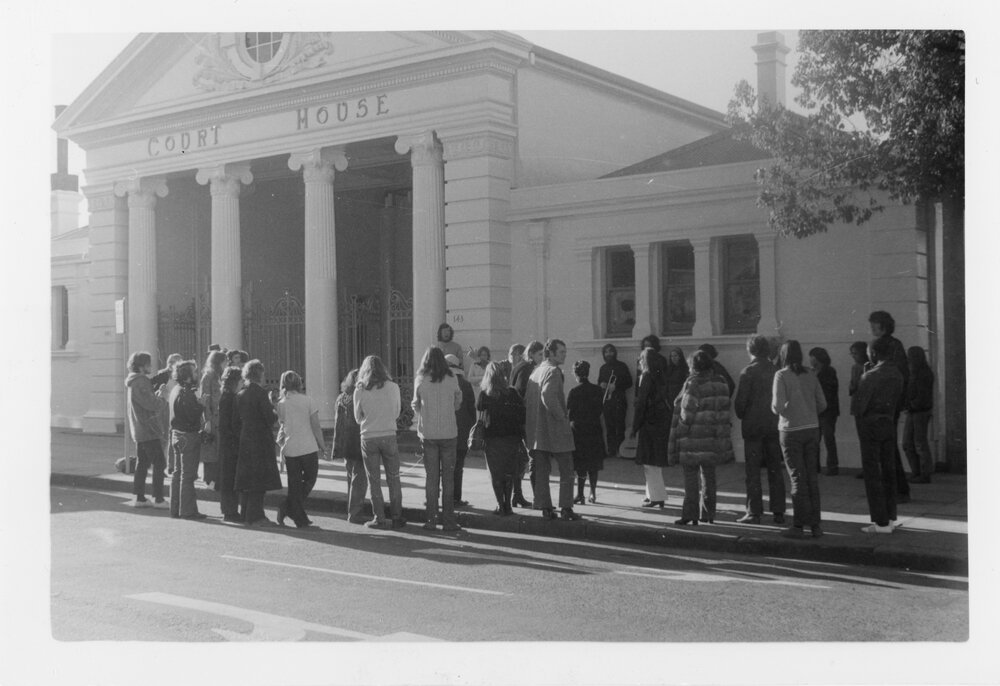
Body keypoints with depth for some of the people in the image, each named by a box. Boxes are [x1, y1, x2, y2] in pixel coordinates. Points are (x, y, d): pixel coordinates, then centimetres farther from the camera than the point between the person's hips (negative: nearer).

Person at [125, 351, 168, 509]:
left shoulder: (133, 382, 16)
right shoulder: (140, 383, -17)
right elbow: (152, 404, -23)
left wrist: (159, 397, 1)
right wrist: (163, 399, -5)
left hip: (139, 430, 10)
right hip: (148, 430, -10)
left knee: (142, 463, 13)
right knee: (159, 463, -6)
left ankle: (139, 497, 15)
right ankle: (158, 499, -4)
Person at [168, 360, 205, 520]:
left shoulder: (175, 390, 10)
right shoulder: (186, 393, -19)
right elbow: (193, 415, -24)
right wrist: (202, 405, -10)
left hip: (177, 434, 10)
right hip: (189, 436, -10)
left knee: (178, 472, 15)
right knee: (188, 474, -3)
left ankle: (175, 508, 22)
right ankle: (187, 510, 1)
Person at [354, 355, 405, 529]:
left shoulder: (359, 390, -3)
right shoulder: (393, 387, -2)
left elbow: (358, 418, 5)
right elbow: (396, 413, 6)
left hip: (368, 438, 0)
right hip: (389, 435, 0)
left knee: (374, 480, 8)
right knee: (393, 479, 9)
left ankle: (379, 518, 7)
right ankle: (396, 517, 9)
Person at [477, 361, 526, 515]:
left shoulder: (483, 394, -5)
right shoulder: (512, 393, -1)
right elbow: (522, 415, -1)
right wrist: (521, 438, 4)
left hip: (492, 438, -2)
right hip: (511, 437, 2)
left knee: (495, 473, 6)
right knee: (509, 473, 11)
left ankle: (501, 505, 2)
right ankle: (507, 505, 10)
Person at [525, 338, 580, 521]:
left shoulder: (535, 372, 15)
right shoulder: (553, 371, -12)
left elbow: (526, 400, 15)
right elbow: (548, 395, -28)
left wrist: (533, 421, 17)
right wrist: (562, 417, -20)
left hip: (536, 430, 8)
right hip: (555, 430, -8)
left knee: (541, 471, 10)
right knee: (566, 471, 2)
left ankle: (545, 507, 10)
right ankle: (566, 508, -1)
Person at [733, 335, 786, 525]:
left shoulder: (748, 372, -11)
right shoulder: (775, 370, 2)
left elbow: (740, 400, -11)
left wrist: (742, 416, 7)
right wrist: (777, 416, 14)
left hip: (753, 425, -4)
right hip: (774, 425, 4)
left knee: (753, 471, 1)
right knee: (775, 470, 10)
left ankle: (754, 512, 0)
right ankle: (778, 512, 11)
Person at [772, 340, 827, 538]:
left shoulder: (782, 375, -10)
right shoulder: (809, 374, 4)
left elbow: (777, 406, -16)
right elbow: (822, 404, 5)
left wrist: (776, 409, 6)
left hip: (791, 431, -4)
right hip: (812, 429, 4)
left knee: (798, 478, 1)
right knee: (812, 477, 10)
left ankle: (798, 525, 5)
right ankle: (815, 524, 13)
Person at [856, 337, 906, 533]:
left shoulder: (870, 376, -17)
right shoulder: (897, 374, 6)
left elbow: (861, 404, -13)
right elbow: (896, 400, 9)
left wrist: (861, 415, 4)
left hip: (872, 424, -7)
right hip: (890, 423, 7)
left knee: (872, 473, -2)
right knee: (888, 471, 15)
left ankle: (881, 522, -2)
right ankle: (890, 517, 20)